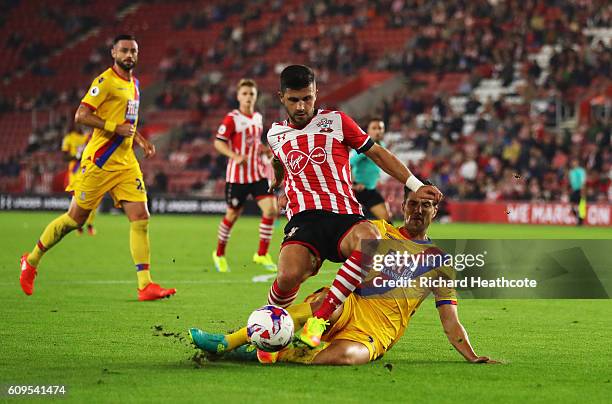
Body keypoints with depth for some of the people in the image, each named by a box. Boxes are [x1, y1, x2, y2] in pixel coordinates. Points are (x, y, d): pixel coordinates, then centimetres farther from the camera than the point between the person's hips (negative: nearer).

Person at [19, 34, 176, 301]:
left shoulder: (134, 84, 16)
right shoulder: (106, 81, -11)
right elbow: (81, 116, -17)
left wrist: (141, 141, 15)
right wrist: (116, 128, -20)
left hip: (126, 163, 7)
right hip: (99, 161, -7)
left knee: (140, 218, -6)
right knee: (76, 217, 2)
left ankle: (145, 285, -7)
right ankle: (31, 261, 22)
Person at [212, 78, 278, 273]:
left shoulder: (258, 118, 11)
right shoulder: (232, 118, -10)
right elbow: (218, 142, -12)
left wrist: (264, 149, 6)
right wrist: (235, 156, -25)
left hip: (258, 173, 5)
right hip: (237, 175, -5)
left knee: (271, 209, -11)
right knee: (232, 215, 6)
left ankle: (262, 254, 0)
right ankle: (219, 254, 27)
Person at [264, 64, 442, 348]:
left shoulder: (336, 121, 12)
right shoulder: (275, 135, 18)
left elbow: (378, 153, 15)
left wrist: (416, 186, 7)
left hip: (345, 217, -1)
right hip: (304, 218, 1)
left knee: (370, 239, -40)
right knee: (289, 276, -33)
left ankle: (319, 319, -35)